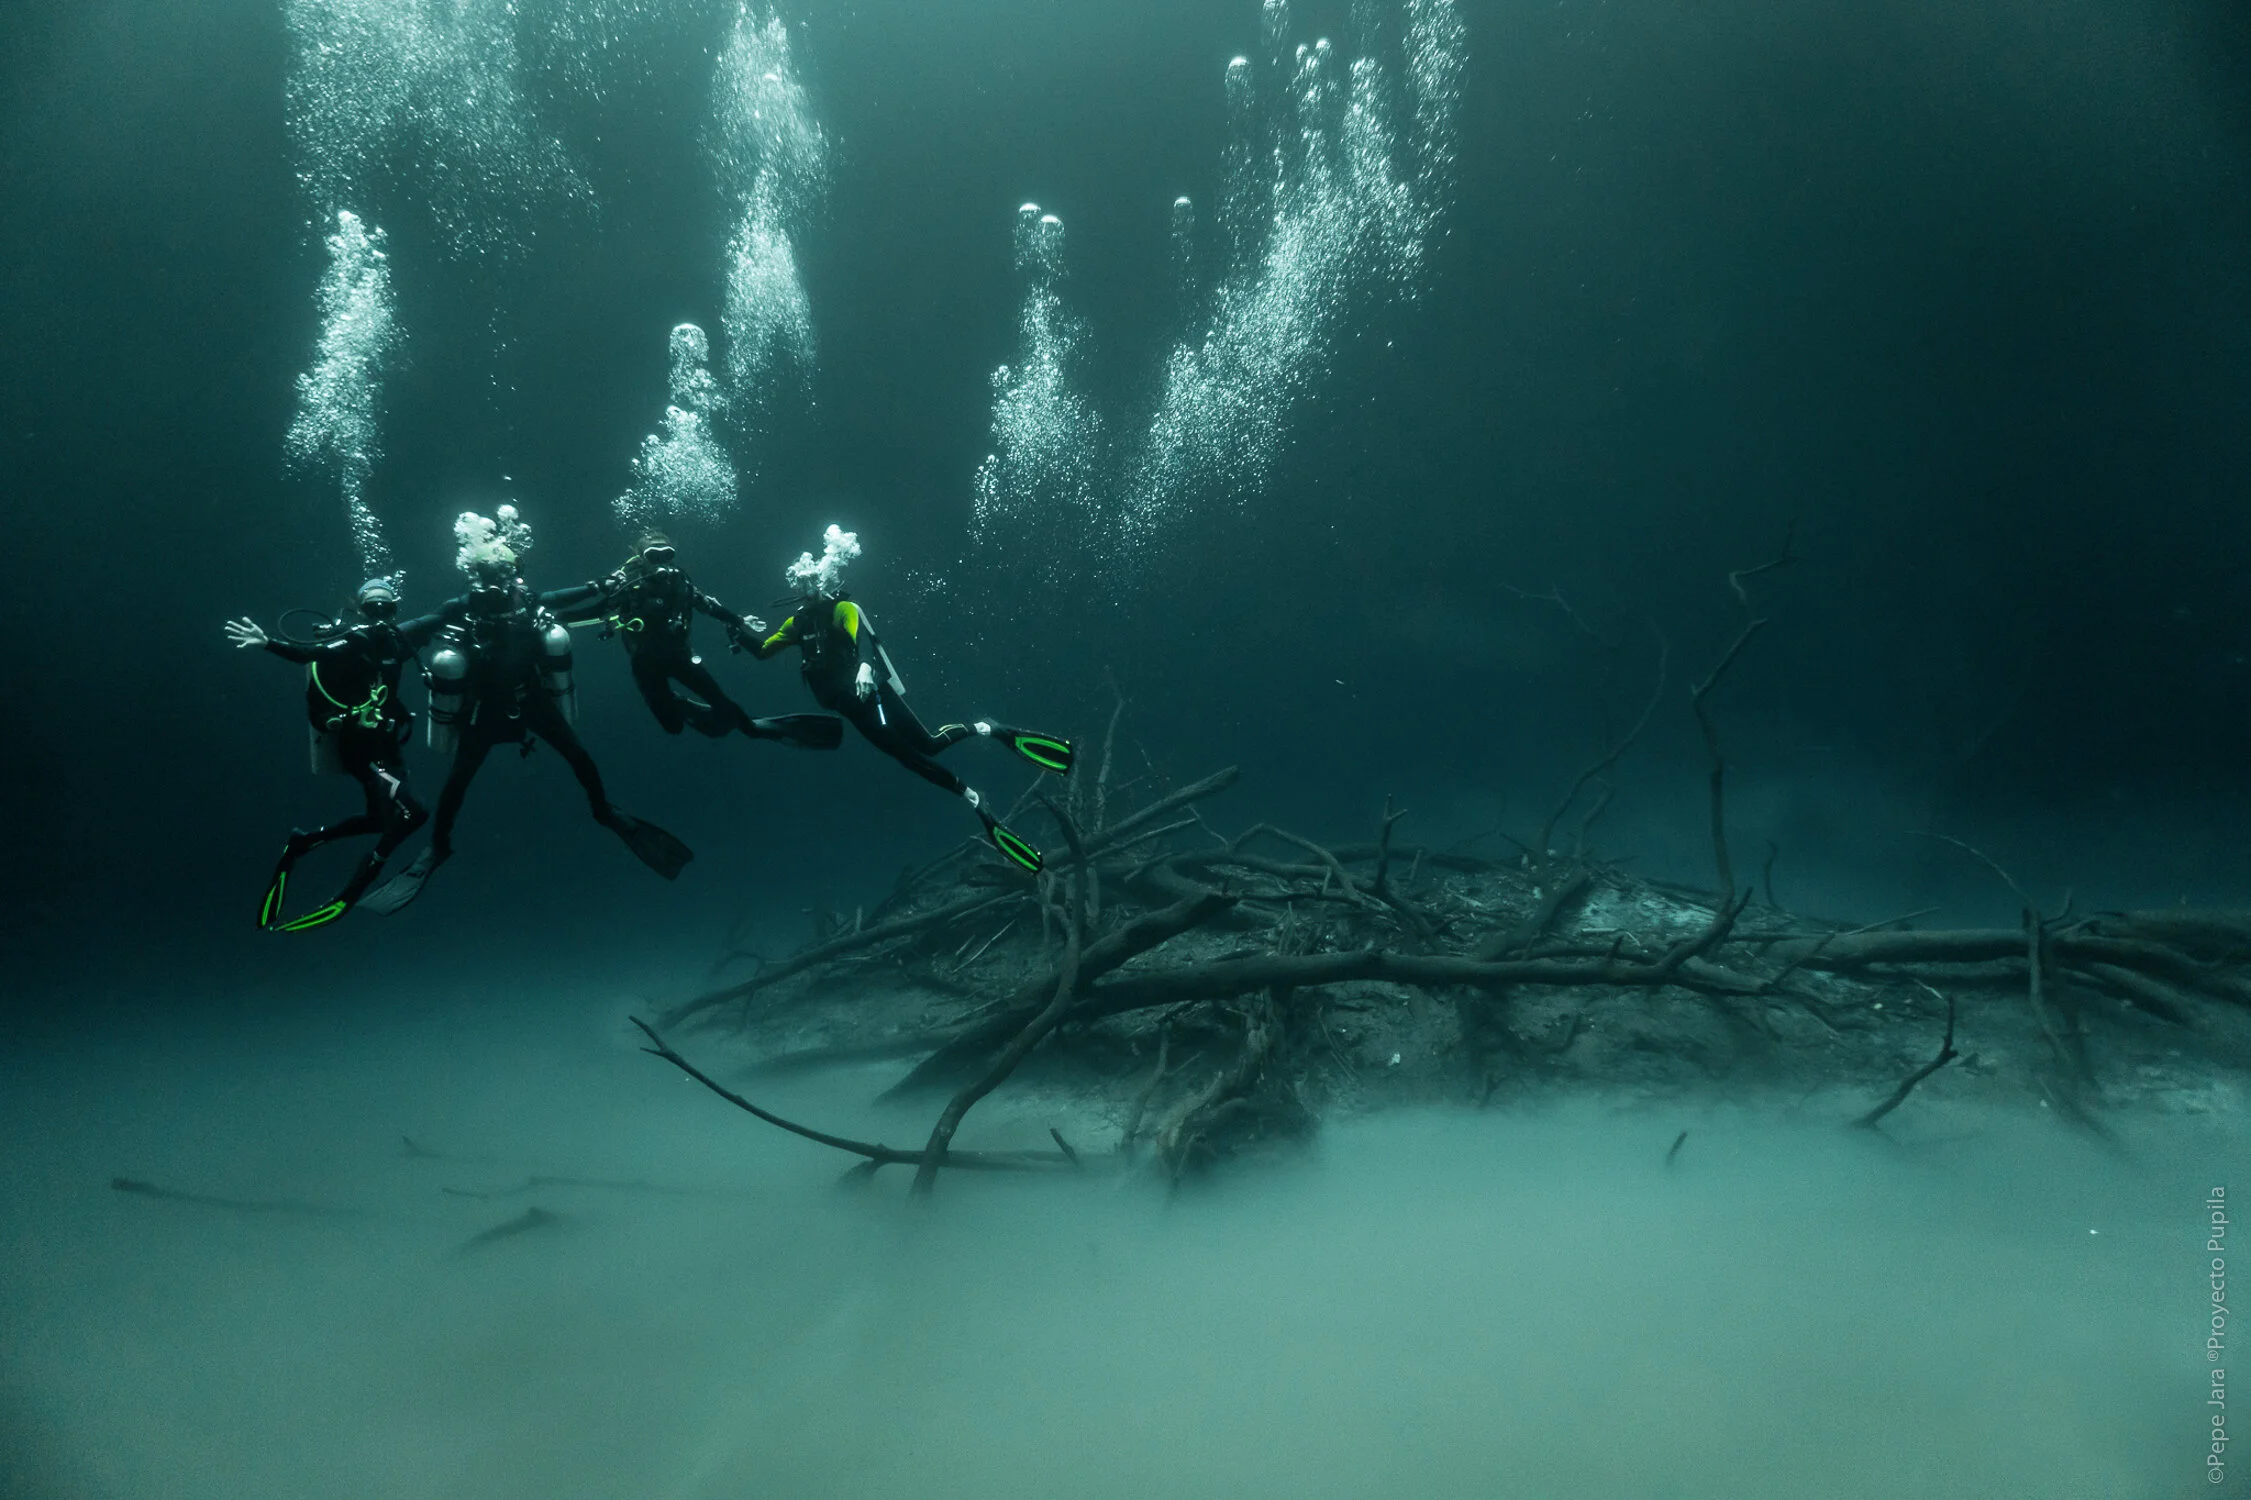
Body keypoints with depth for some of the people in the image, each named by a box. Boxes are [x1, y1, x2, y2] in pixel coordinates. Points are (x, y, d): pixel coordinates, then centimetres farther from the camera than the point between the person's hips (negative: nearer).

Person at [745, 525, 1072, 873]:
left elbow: (861, 637, -23)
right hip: (852, 707, 6)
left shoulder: (842, 609, -2)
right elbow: (761, 651, 27)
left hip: (872, 693, -6)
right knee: (911, 758, -1)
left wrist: (865, 665, -42)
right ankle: (975, 802, -4)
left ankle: (987, 730, -7)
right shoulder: (799, 622, 18)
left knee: (927, 744, -19)